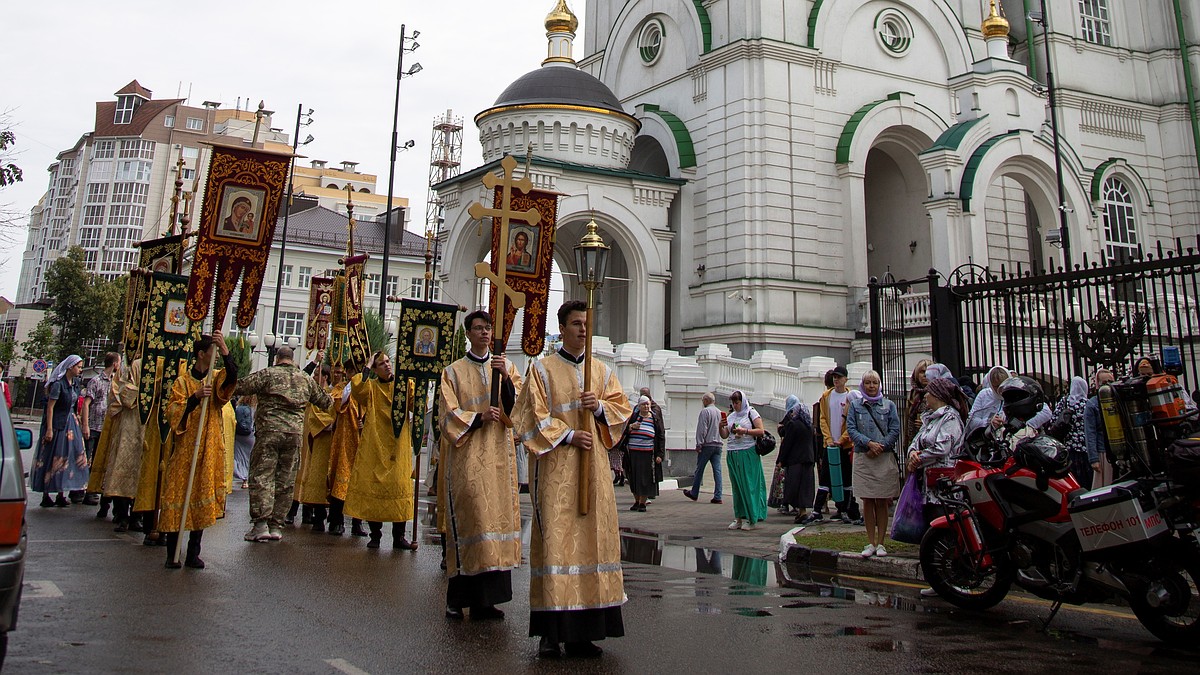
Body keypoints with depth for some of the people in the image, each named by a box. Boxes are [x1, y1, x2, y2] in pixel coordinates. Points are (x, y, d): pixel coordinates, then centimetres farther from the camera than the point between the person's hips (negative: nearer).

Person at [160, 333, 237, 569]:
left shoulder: (217, 379, 9)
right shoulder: (183, 381, 1)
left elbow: (232, 376, -14)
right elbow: (173, 412, -9)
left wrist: (225, 350, -24)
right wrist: (196, 397, -23)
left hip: (210, 451, 3)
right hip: (184, 449, -3)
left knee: (203, 500, 3)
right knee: (178, 496, -3)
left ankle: (193, 554, 11)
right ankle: (171, 554, 5)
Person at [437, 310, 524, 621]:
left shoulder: (506, 367, 15)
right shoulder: (454, 371, 8)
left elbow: (517, 408, 4)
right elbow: (448, 415, 1)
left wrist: (505, 378, -10)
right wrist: (478, 418, -14)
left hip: (499, 455, 3)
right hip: (466, 456, -3)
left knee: (497, 519, -1)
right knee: (469, 518, -10)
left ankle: (485, 598, 6)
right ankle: (458, 597, 0)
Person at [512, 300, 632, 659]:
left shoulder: (602, 371, 15)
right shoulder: (543, 368, 4)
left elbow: (622, 407, 13)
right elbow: (532, 415, -2)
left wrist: (600, 406, -7)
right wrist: (568, 435, -12)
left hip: (593, 465, 4)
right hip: (554, 466, -4)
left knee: (595, 534, 1)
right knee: (554, 538, -7)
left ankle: (584, 630, 9)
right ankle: (550, 630, 0)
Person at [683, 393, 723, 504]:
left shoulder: (705, 411, -8)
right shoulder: (720, 412, 12)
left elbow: (702, 429, -14)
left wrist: (699, 444, -11)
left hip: (707, 444, -6)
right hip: (718, 445, 6)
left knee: (699, 469, 6)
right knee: (717, 470, 2)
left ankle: (694, 494, 17)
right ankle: (717, 497, -2)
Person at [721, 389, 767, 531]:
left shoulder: (751, 413, 1)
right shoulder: (731, 416, 16)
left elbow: (761, 431, -6)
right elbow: (724, 436, 15)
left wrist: (745, 431, -16)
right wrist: (721, 427, -4)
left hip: (748, 453, -5)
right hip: (732, 454, 5)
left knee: (749, 485, -6)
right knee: (737, 486, 6)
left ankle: (751, 519, -1)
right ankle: (739, 518, 10)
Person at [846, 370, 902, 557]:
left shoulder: (889, 405, 8)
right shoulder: (855, 405, 8)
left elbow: (895, 430, 1)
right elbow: (851, 429, 0)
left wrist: (880, 447, -11)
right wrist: (868, 443, -14)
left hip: (885, 458, 0)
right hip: (863, 458, 0)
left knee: (882, 502, 2)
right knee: (867, 501, 3)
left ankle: (880, 543, 10)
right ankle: (871, 543, 10)